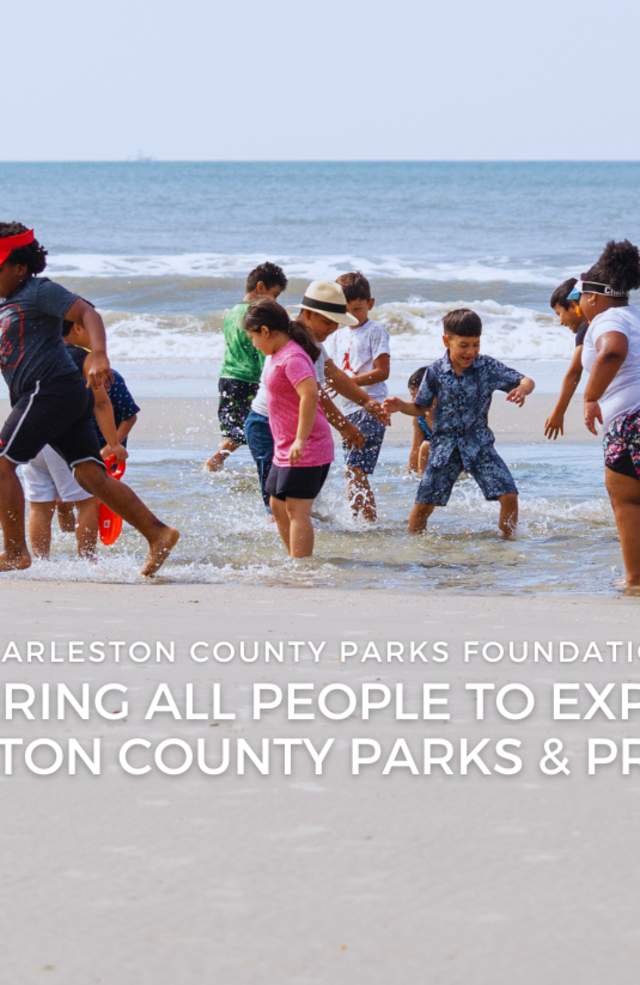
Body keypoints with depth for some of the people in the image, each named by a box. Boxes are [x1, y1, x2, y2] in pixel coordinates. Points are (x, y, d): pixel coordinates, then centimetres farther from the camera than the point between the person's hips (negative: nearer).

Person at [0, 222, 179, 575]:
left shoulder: (41, 292, -4)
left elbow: (88, 313, -16)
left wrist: (98, 356, -32)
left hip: (51, 388, -9)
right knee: (90, 475, 1)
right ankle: (157, 534, -2)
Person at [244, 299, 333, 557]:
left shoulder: (292, 358, -19)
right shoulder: (280, 355, 13)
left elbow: (310, 394, -32)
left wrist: (300, 440, -33)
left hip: (304, 451, -11)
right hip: (285, 449, 11)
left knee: (297, 510, -10)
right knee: (278, 507, 17)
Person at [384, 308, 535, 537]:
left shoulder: (488, 367, -7)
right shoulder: (435, 372, -5)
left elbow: (526, 381, -6)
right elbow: (420, 408, 6)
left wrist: (522, 389, -30)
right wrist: (401, 406, -15)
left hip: (479, 444, 0)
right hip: (445, 446, 0)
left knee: (509, 496, -12)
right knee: (424, 504, 0)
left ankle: (507, 539, 7)